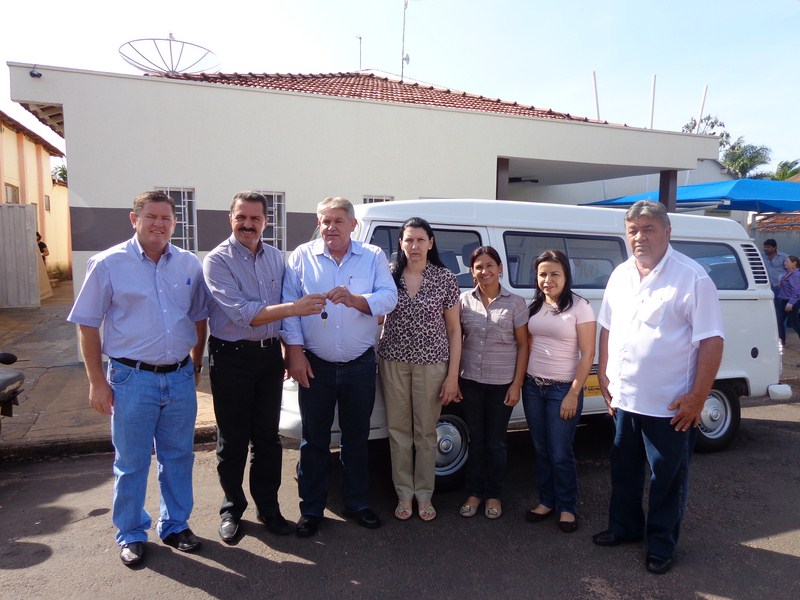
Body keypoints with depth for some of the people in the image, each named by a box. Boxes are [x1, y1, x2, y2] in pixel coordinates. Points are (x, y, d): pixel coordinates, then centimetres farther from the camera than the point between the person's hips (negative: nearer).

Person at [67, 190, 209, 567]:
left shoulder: (189, 265, 3)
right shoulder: (109, 264, -6)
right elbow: (87, 324, -3)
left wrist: (195, 367, 11)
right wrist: (97, 381, -5)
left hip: (180, 378, 3)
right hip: (133, 378, -3)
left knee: (178, 457, 14)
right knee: (131, 463, 10)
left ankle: (175, 526, 33)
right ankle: (131, 535, 29)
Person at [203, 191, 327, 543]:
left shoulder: (276, 257, 7)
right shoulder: (218, 260, -10)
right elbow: (241, 313, -20)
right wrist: (293, 308, -27)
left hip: (270, 354, 4)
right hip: (232, 357, -4)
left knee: (268, 436, 12)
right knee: (233, 440, 8)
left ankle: (268, 506, 28)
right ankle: (232, 508, 27)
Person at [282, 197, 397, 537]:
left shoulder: (373, 257, 2)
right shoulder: (302, 257, 1)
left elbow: (389, 297, -10)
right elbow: (289, 306, -3)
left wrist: (355, 299, -28)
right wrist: (295, 352, -10)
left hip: (360, 365, 1)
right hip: (315, 365, 0)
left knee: (357, 438, 14)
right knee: (314, 440, 10)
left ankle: (356, 503, 32)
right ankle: (311, 509, 25)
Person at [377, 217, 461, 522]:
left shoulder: (446, 279, -3)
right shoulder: (389, 276, 0)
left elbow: (454, 330, 0)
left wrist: (453, 375, -3)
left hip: (431, 364, -1)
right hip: (393, 362, 1)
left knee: (426, 432, 9)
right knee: (398, 431, 9)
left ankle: (424, 495, 27)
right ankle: (404, 494, 26)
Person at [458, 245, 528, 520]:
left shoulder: (515, 303, -4)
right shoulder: (465, 301, 0)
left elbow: (523, 345, -2)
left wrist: (517, 384, -6)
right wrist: (453, 378, 1)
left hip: (502, 383, -1)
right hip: (470, 381, 1)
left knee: (496, 442, 11)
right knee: (476, 439, 13)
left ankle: (493, 495, 28)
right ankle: (474, 493, 28)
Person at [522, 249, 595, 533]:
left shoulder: (579, 307, -10)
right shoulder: (535, 305, 6)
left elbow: (587, 355, -10)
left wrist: (573, 394, -13)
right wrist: (522, 380, 4)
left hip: (563, 389, -5)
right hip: (533, 386, 5)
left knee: (560, 453, 3)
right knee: (541, 449, 13)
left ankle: (567, 507, 22)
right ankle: (546, 501, 30)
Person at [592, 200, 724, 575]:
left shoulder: (692, 277, -13)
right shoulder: (620, 276, 5)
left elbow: (711, 341, -14)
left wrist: (698, 397, -16)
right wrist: (604, 374, 10)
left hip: (670, 405, -5)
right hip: (624, 399, 6)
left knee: (668, 478, 11)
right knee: (624, 470, 20)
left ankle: (661, 544, 30)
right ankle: (624, 527, 40)